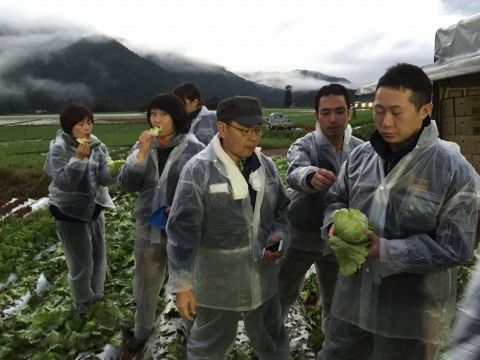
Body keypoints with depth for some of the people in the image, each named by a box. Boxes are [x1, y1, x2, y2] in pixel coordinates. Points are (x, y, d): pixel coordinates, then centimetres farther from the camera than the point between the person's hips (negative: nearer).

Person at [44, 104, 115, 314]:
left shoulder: (97, 146, -3)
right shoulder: (59, 148, -17)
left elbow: (104, 178, -10)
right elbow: (63, 182, -26)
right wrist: (78, 158, -36)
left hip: (94, 209, 6)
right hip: (70, 213, -5)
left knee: (99, 257, 18)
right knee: (81, 264, 4)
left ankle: (97, 297, 41)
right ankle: (84, 306, 27)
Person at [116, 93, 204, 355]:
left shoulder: (194, 149, -12)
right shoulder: (143, 145, 0)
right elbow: (126, 185, -7)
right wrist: (142, 152, -18)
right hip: (148, 227, 4)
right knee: (145, 282, 19)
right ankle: (142, 330, 43)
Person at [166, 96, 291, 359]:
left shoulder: (266, 166, 0)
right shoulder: (199, 170, -18)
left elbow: (282, 209, 11)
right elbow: (182, 231, -19)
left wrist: (279, 237, -9)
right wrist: (182, 285, -20)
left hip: (263, 278, 5)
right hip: (217, 283, -5)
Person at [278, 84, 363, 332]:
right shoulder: (304, 146, -15)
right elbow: (295, 173, -37)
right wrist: (311, 176, -59)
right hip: (300, 236, -2)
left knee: (335, 300, 20)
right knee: (282, 295, 13)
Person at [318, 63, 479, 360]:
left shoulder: (454, 170, -15)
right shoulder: (361, 156, 1)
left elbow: (454, 247, -16)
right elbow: (336, 200, 13)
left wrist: (385, 251, -25)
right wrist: (335, 224, -9)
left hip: (412, 315, -4)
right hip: (352, 299, 5)